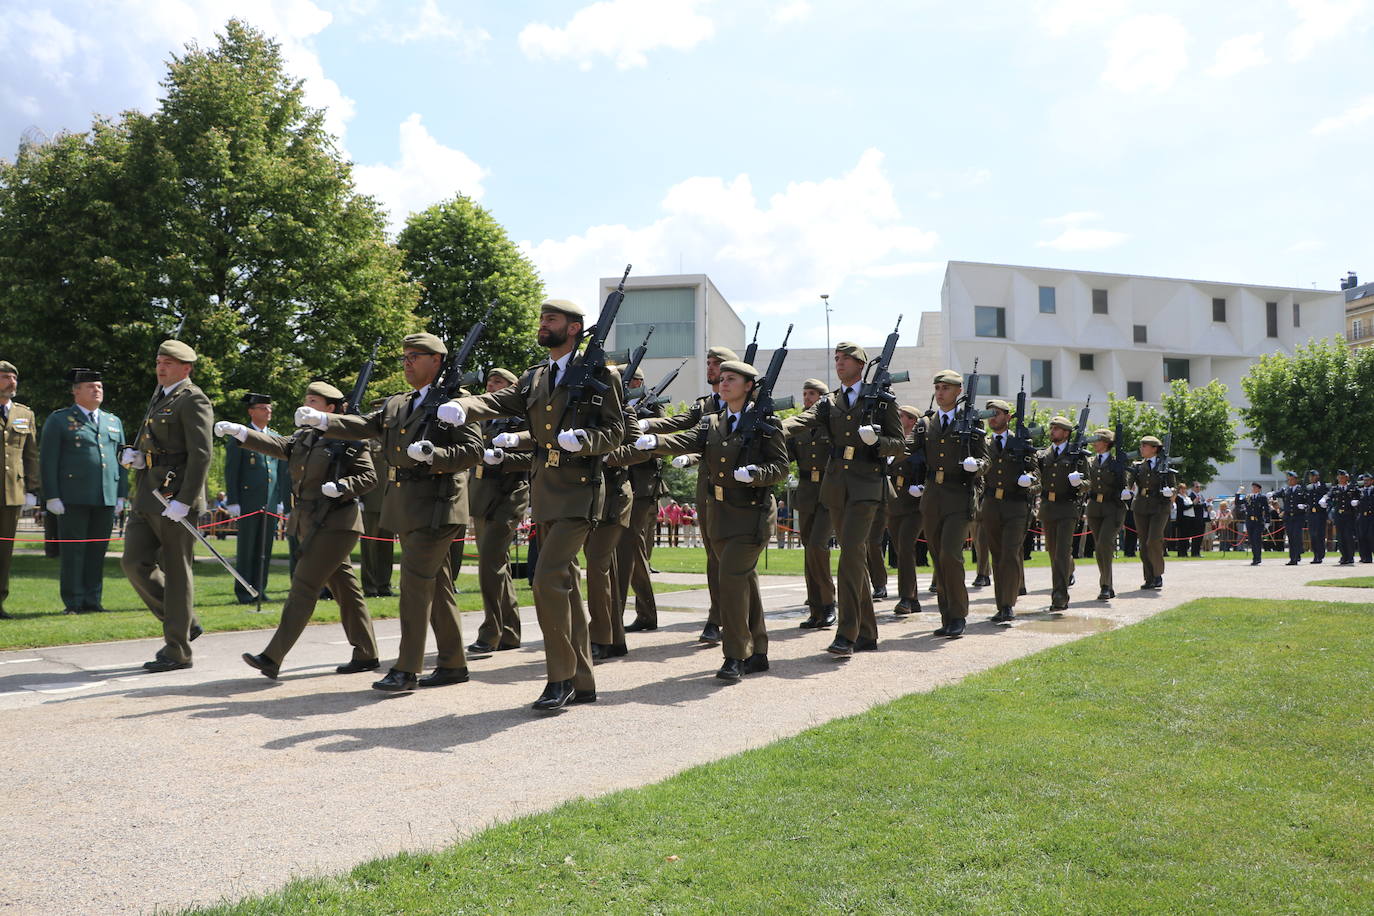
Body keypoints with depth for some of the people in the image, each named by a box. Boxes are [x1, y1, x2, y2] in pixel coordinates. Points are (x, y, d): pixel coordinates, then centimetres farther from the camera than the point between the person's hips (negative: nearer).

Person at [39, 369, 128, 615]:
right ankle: (73, 603, 4)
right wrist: (52, 497, -8)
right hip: (72, 499, -4)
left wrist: (122, 494, 12)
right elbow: (47, 460, -1)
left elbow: (121, 460, 20)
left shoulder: (114, 422, 18)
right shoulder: (58, 420, 4)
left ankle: (93, 601, 11)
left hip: (106, 499, 4)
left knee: (98, 551, 5)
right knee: (73, 551, -2)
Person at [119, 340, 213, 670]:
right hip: (148, 497, 9)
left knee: (176, 572, -2)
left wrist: (184, 501, -23)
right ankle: (186, 622, 18)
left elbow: (201, 456, -18)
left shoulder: (192, 401, -9)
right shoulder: (160, 397, 19)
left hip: (177, 498, -9)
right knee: (135, 562, 3)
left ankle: (177, 650, 6)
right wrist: (132, 455, 5)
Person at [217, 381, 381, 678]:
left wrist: (341, 487, -22)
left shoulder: (350, 439, -7)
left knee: (304, 587, -11)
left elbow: (369, 477, -7)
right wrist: (239, 432, -13)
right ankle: (366, 655, 20)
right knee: (344, 588, 12)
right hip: (311, 524, 8)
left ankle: (272, 658, -12)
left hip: (334, 524, -8)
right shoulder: (303, 438, 15)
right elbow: (275, 445, 1)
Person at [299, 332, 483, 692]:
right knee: (436, 584, 12)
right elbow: (363, 425, 8)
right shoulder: (396, 405, 19)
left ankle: (406, 670, -6)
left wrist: (431, 455, -24)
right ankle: (453, 664, 20)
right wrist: (322, 420, -8)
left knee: (415, 582, -11)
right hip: (408, 510, 8)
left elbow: (473, 450, -12)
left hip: (435, 506, -8)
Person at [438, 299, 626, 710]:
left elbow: (616, 430, -2)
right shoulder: (533, 379, 16)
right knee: (565, 584, 10)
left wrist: (583, 439, -22)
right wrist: (460, 407, -19)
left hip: (578, 493, -7)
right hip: (544, 493, 7)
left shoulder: (600, 375, -1)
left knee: (548, 578, -18)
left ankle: (560, 676, -7)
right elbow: (496, 401, 1)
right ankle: (581, 682, 18)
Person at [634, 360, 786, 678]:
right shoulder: (711, 423, 10)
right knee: (743, 581, 12)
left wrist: (755, 473, -25)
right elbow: (685, 441, -7)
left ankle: (735, 657, -8)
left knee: (731, 575, -17)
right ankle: (757, 654, 23)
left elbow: (781, 466, -5)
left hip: (753, 513, -6)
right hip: (719, 514, 6)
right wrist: (655, 441, -26)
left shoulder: (766, 424, -4)